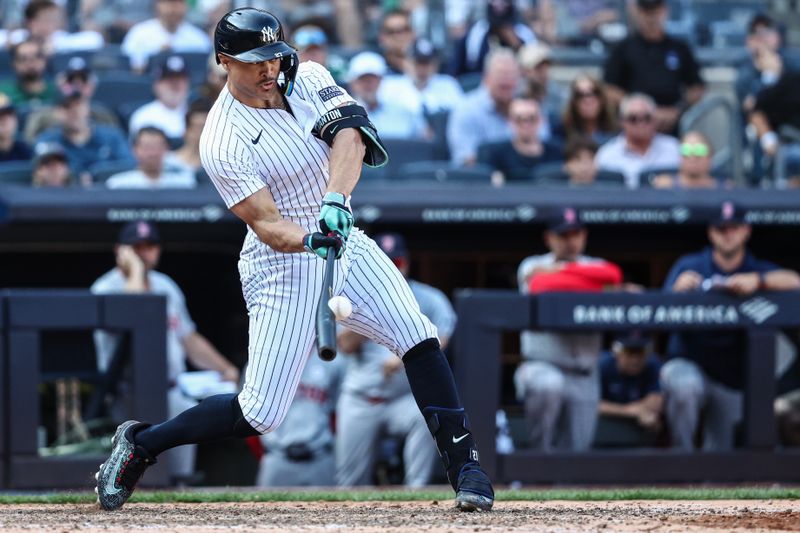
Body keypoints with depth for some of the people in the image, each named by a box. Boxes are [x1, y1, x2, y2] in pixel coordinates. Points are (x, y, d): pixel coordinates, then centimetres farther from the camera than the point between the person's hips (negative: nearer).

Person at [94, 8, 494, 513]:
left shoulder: (306, 78, -3)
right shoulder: (222, 143, -18)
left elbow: (349, 133, -20)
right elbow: (267, 225, -23)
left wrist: (335, 199, -37)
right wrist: (311, 241, -44)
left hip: (341, 240, 5)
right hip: (282, 268, -5)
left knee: (419, 338, -14)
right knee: (260, 415, -6)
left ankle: (464, 465, -7)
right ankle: (140, 443, 14)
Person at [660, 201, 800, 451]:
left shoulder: (758, 270, 4)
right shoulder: (689, 266, 2)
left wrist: (757, 280, -33)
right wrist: (679, 290, -32)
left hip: (731, 381, 3)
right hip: (685, 364, -3)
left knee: (720, 451, 5)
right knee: (685, 386, -37)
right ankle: (682, 456, -20)